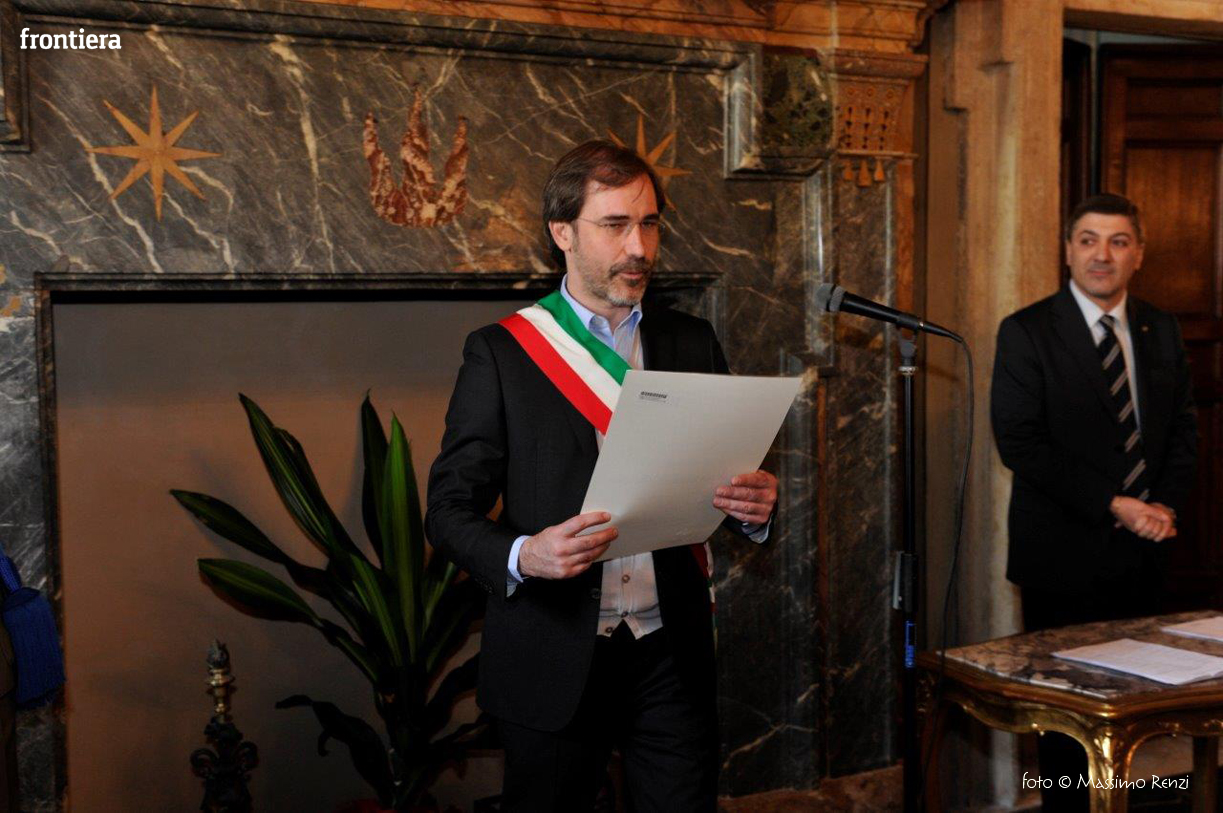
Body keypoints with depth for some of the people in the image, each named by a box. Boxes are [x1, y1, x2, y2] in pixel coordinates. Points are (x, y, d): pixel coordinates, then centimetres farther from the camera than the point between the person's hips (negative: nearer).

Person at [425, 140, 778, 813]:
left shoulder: (692, 343, 8)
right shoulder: (501, 353, -3)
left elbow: (722, 476, 14)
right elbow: (448, 510, -4)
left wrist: (753, 507, -9)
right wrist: (523, 555, -23)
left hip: (671, 655, 3)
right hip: (554, 662, -2)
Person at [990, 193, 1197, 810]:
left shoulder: (1161, 331, 10)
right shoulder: (1027, 332, -7)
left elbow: (1183, 426, 14)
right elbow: (1018, 442, -13)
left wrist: (1166, 504, -4)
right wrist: (1114, 505, -15)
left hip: (1143, 551, 5)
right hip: (1064, 552, -4)